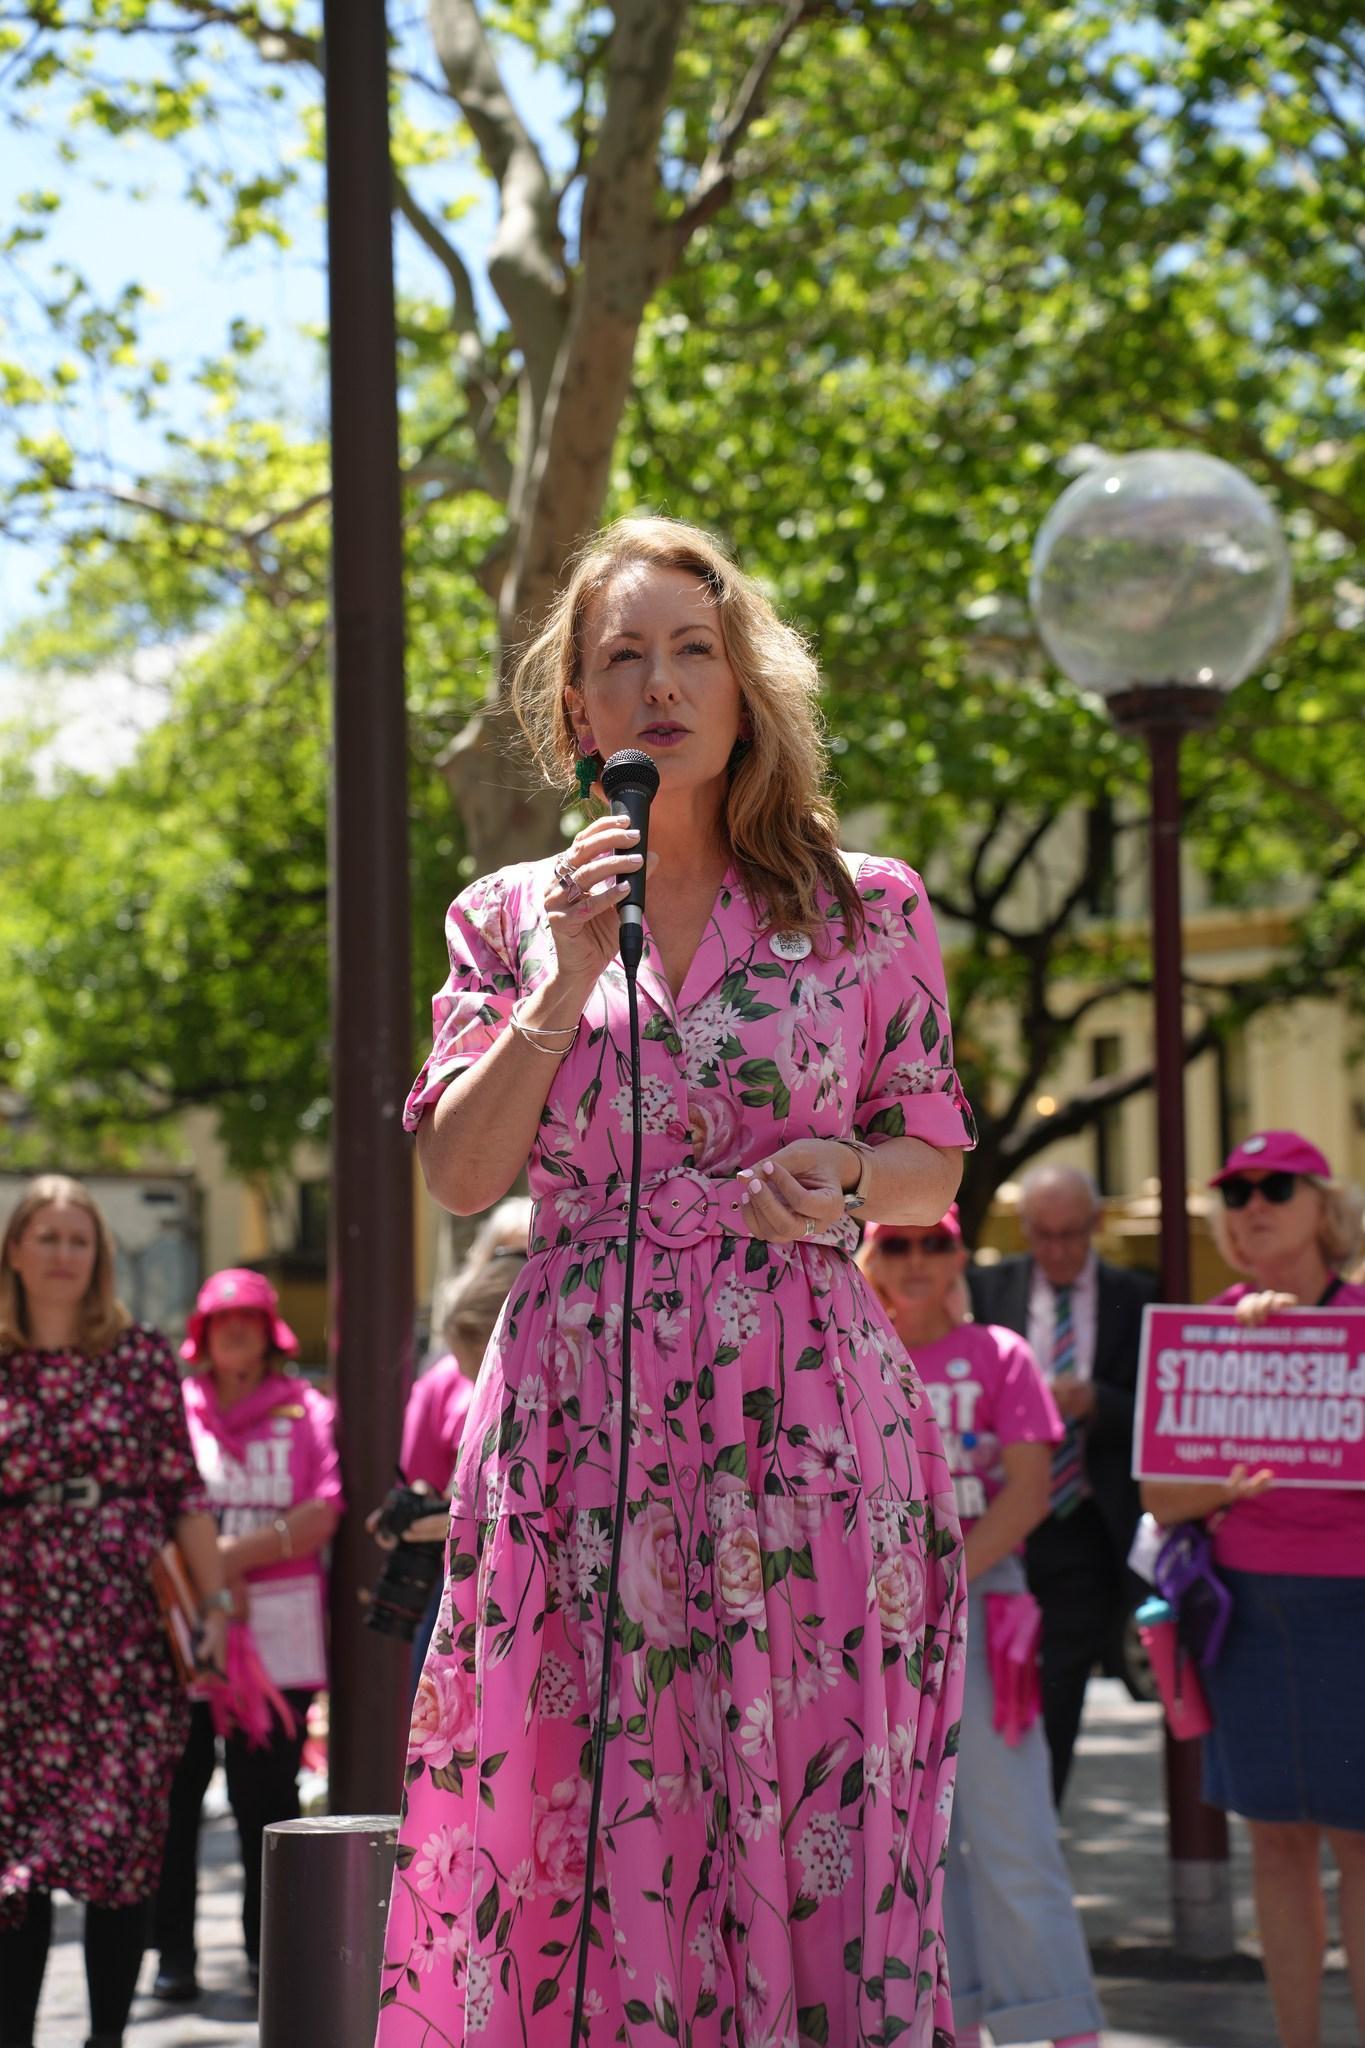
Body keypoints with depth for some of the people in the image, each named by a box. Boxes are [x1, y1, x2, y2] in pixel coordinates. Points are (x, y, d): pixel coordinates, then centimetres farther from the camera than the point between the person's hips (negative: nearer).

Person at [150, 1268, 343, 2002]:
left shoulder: (306, 1410, 7)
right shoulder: (173, 1409, 9)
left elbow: (324, 1512, -3)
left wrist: (241, 1554, -13)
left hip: (280, 1627, 0)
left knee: (266, 1790, 2)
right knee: (175, 1787, -2)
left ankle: (269, 1944, 11)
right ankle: (173, 1949, 4)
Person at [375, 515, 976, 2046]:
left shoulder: (866, 909, 8)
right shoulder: (512, 917, 11)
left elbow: (937, 1161, 13)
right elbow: (460, 1175, 3)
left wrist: (845, 1179, -9)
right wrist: (567, 981, -7)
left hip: (805, 1413, -1)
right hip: (581, 1405, 1)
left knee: (814, 1813, -4)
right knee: (572, 1823, -2)